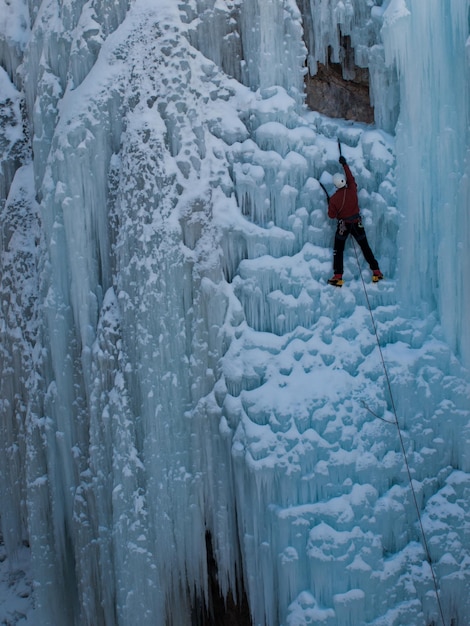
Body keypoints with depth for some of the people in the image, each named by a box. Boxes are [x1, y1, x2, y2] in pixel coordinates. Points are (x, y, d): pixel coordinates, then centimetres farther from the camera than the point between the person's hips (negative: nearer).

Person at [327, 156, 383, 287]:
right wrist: (344, 164, 19)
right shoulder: (352, 190, -13)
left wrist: (329, 204, 9)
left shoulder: (333, 199, -18)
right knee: (365, 247, 13)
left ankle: (338, 277, 2)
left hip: (343, 225, -2)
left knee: (338, 250, 9)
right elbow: (351, 177, 7)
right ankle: (376, 272, 15)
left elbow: (332, 215, -8)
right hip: (357, 223, 2)